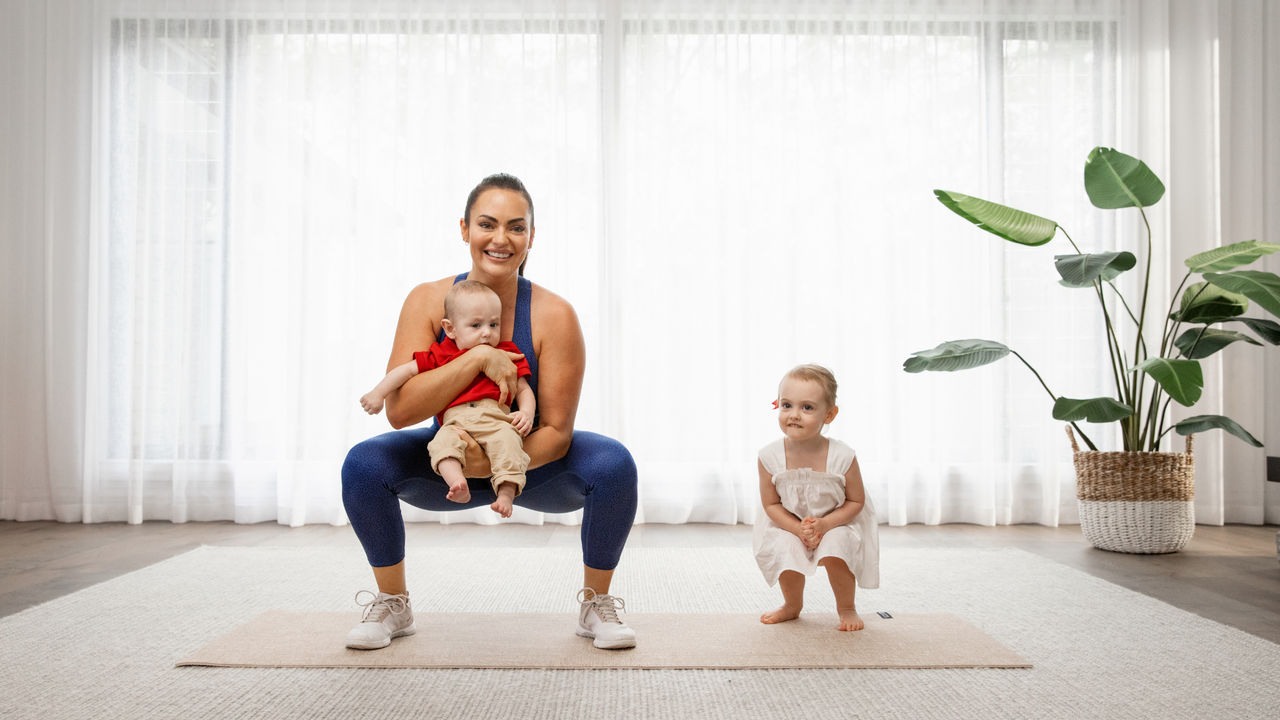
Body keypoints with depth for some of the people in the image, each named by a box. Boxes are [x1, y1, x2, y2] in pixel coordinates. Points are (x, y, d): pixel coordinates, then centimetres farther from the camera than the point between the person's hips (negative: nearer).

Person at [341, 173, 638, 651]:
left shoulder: (553, 315, -20)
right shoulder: (429, 301, -15)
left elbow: (556, 431, -19)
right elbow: (398, 409, -25)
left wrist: (500, 463, -35)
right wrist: (478, 357, -34)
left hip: (532, 465, -1)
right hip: (449, 464, 2)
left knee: (613, 463, -29)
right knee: (363, 463, -24)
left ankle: (596, 604, -4)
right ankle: (393, 603, 2)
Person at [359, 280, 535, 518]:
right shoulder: (441, 356, 18)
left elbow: (523, 389, 19)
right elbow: (407, 370, 19)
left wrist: (526, 413, -2)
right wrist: (378, 393, 9)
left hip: (496, 419, 0)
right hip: (456, 421, 1)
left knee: (506, 439, -34)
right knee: (443, 441, -33)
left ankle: (506, 494, -40)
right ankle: (459, 486, -51)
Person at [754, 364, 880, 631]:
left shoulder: (842, 457, -26)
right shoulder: (770, 457, -22)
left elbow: (856, 501, -12)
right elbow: (771, 504, -9)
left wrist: (825, 523, -26)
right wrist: (799, 529, -24)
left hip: (837, 523, -2)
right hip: (790, 525, 2)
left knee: (835, 552, -28)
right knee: (784, 555, -21)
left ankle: (846, 607, 5)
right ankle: (792, 605, 16)